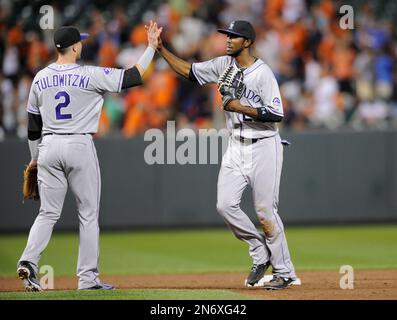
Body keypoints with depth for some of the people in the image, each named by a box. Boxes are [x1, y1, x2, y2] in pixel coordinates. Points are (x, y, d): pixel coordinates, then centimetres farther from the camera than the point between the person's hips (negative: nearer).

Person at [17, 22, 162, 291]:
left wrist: (35, 157, 22)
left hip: (49, 148, 4)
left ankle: (29, 261, -13)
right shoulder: (89, 76, -9)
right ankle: (88, 277, 5)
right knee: (88, 214, 5)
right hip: (80, 147, -4)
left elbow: (33, 125, 11)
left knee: (48, 213, 9)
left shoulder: (41, 79, 5)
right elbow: (132, 77, -6)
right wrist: (152, 47, 5)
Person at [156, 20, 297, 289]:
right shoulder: (224, 65, 5)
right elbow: (188, 71, 13)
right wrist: (161, 48, 4)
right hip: (236, 148, 7)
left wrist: (241, 108, -21)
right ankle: (261, 254, 13)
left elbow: (277, 114, -21)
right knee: (226, 204, -5)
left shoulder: (263, 73, -16)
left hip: (263, 147, -7)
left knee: (266, 211, -4)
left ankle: (284, 272, 7)